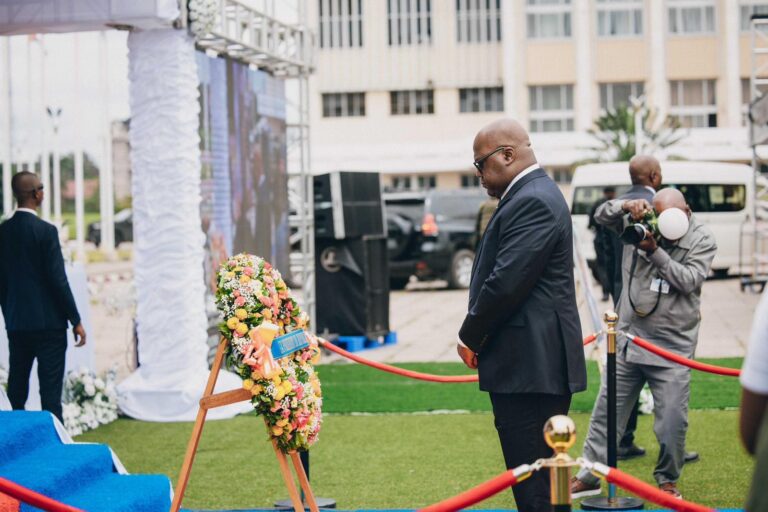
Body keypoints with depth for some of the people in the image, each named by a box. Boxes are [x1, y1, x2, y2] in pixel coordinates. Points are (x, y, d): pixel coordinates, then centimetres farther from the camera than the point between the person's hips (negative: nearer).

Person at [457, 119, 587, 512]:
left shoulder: (533, 202, -15)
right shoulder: (533, 195, 18)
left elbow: (506, 283, -21)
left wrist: (469, 337, -8)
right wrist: (476, 336, 8)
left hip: (530, 366, -11)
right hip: (531, 364, 11)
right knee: (532, 477, 15)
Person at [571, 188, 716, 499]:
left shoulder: (702, 240, -5)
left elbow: (689, 280, -14)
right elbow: (602, 215, 4)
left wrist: (655, 251, -22)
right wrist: (626, 205, -16)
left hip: (673, 349, -3)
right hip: (628, 340, 3)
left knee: (672, 421, 0)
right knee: (607, 411, 7)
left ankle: (667, 480, 20)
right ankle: (589, 477, 17)